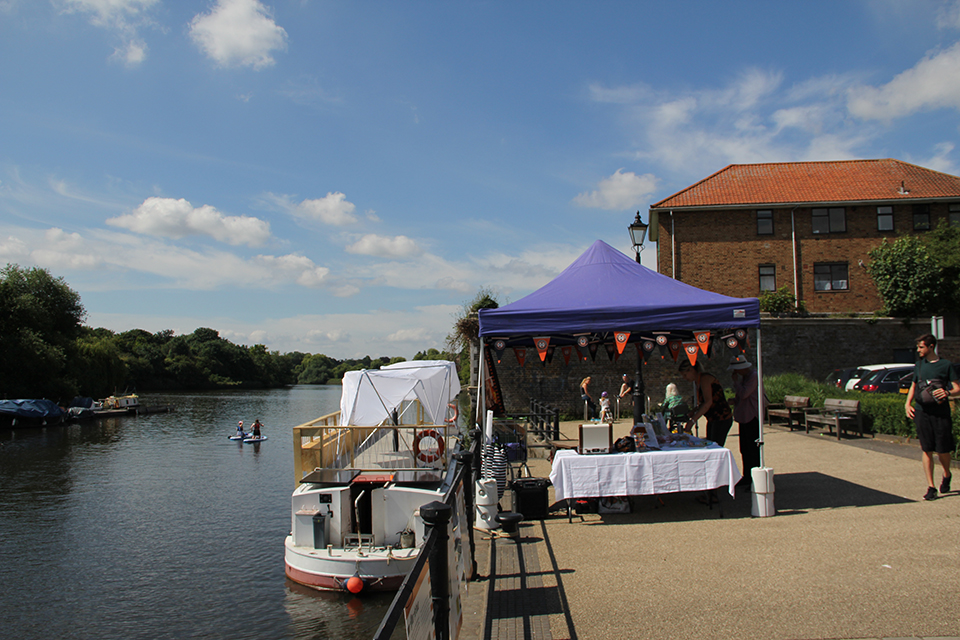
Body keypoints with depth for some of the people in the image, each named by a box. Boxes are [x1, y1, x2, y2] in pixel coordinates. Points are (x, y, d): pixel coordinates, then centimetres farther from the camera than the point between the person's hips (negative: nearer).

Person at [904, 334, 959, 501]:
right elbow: (913, 386, 21)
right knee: (926, 450, 1)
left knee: (943, 449, 0)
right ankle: (930, 487, 7)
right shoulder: (919, 364, 13)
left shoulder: (945, 365, 1)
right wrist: (908, 404, 7)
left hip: (941, 412, -3)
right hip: (922, 411, 3)